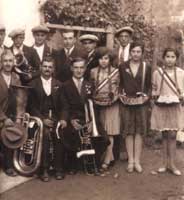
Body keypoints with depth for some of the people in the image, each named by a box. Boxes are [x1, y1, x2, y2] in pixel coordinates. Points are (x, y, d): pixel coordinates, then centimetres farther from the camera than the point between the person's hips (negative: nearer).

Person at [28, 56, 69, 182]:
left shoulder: (58, 84, 13)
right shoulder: (33, 84, 6)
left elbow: (64, 104, 8)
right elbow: (32, 106, 1)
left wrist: (63, 119, -9)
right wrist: (42, 119, -12)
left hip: (56, 117, 2)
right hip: (40, 118, -2)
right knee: (45, 135, -30)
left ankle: (59, 169, -13)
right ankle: (44, 170, -18)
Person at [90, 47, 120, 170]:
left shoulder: (115, 72, 0)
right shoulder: (93, 72, 4)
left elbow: (118, 88, 7)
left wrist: (114, 96, -4)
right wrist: (95, 98, -1)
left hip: (112, 104, -2)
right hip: (98, 105, 2)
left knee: (110, 132, -4)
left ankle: (107, 160, 0)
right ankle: (111, 157, 18)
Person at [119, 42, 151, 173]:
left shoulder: (146, 67, 3)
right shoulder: (123, 67, 3)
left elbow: (149, 85, 8)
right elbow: (120, 83, 9)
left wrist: (146, 96, -6)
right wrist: (121, 94, -5)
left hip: (141, 103, 0)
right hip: (127, 103, 0)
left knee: (139, 132, 3)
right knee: (128, 132, 3)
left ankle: (137, 161, 11)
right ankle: (130, 160, 12)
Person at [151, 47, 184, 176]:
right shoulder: (157, 72, -1)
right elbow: (153, 89, 7)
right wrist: (154, 95, -13)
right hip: (161, 107, 0)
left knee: (172, 135, 1)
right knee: (165, 136, 7)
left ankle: (171, 164, 11)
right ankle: (165, 163, 17)